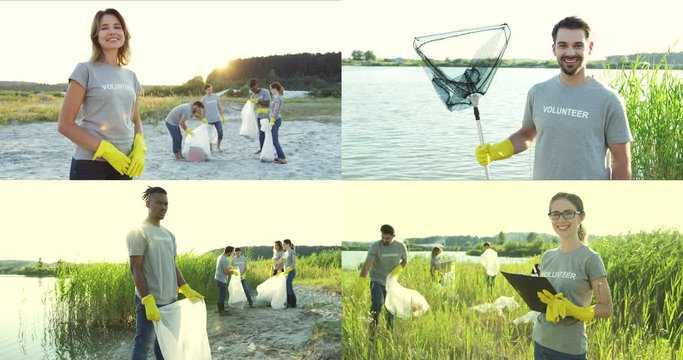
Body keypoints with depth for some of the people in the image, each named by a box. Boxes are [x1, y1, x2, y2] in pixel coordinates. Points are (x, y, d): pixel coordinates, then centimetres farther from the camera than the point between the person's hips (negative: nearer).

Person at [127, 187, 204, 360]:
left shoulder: (169, 234, 13)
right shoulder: (138, 232, -10)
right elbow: (136, 270, -14)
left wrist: (186, 290, 7)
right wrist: (148, 300, -21)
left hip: (170, 299, 8)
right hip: (150, 300, -7)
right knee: (142, 344, 0)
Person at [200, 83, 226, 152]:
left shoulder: (215, 96, 2)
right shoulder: (203, 99, -6)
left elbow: (219, 107, 9)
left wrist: (223, 117, 9)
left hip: (217, 119, 2)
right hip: (209, 121, -2)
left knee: (220, 134, -1)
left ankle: (218, 147, 20)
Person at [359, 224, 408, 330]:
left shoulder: (401, 246, -7)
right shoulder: (375, 246, -18)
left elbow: (405, 261, 11)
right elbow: (367, 264, -28)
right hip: (377, 280, -3)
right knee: (377, 303, -24)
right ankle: (373, 325, -14)